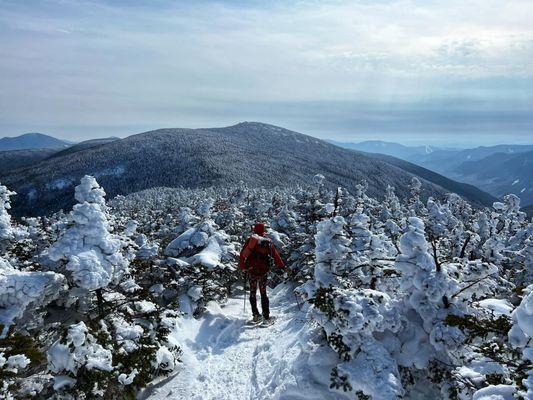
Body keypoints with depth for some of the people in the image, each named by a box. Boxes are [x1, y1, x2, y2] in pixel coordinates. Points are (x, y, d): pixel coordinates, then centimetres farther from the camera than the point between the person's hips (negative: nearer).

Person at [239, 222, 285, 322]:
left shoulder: (250, 240, -3)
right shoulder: (269, 241, 3)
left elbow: (243, 254, -4)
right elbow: (276, 255, 6)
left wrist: (241, 266, 7)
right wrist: (283, 266, 14)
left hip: (251, 270, -1)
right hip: (264, 271, 2)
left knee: (253, 293, 10)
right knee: (263, 293, 12)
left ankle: (256, 314, 0)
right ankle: (266, 315, 9)